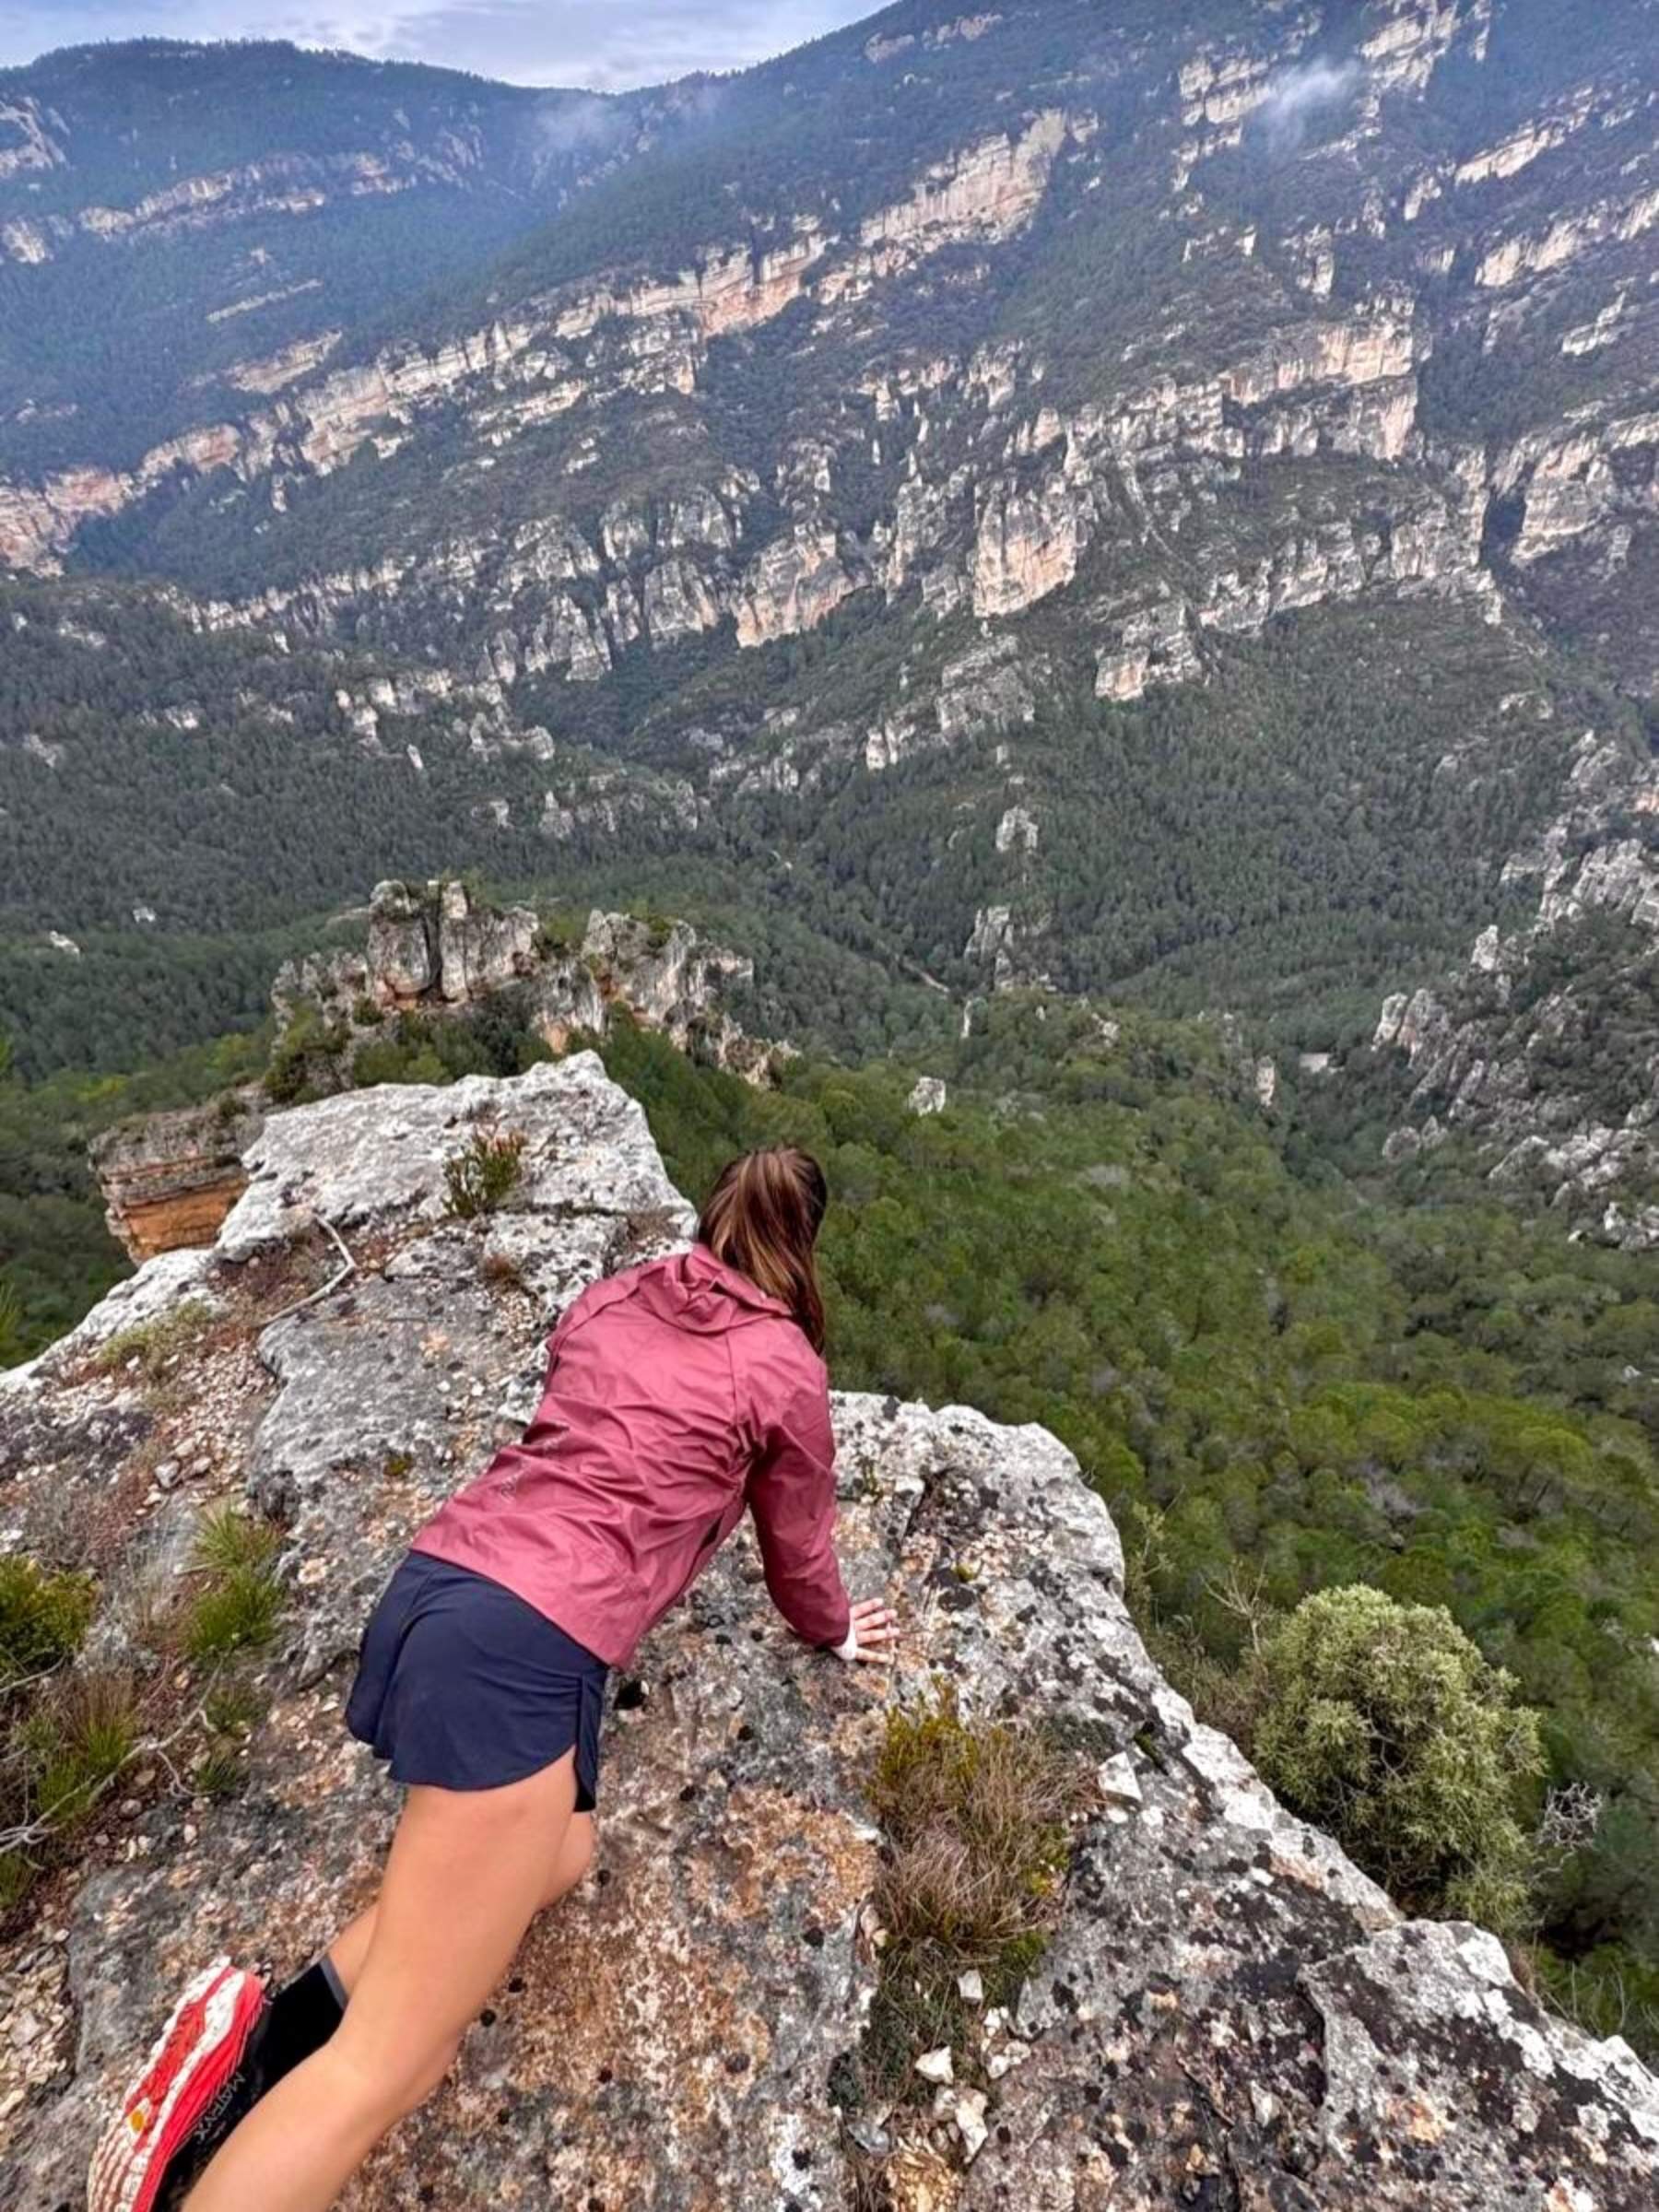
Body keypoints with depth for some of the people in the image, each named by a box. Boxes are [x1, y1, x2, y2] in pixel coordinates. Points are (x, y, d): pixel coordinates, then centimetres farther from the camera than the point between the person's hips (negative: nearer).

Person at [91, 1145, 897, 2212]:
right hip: (519, 1645, -8)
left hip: (437, 1587, 8)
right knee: (393, 2062, 0)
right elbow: (799, 1547, 18)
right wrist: (833, 1628, 39)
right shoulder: (786, 1367, 2)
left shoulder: (606, 1301, 17)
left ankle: (270, 2032, 12)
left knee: (559, 1852, 21)